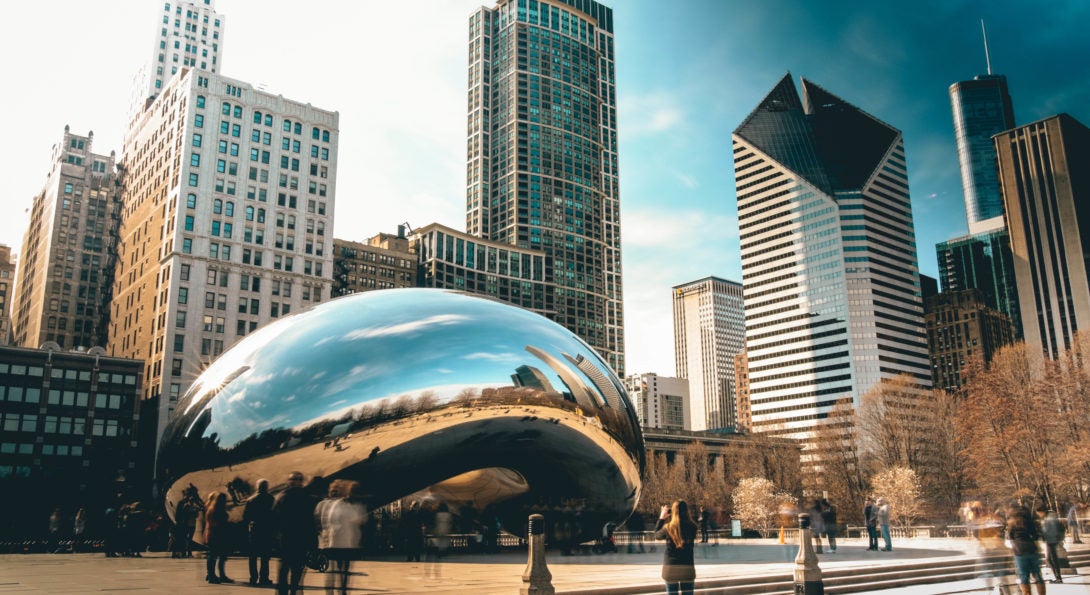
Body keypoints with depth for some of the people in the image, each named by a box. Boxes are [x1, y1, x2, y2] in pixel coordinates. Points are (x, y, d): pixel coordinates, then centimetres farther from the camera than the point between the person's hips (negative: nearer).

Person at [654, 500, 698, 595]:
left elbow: (657, 535, 9)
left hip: (670, 567, -1)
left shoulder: (668, 527, -12)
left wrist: (661, 518, 14)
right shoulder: (692, 526, -8)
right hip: (687, 567, 1)